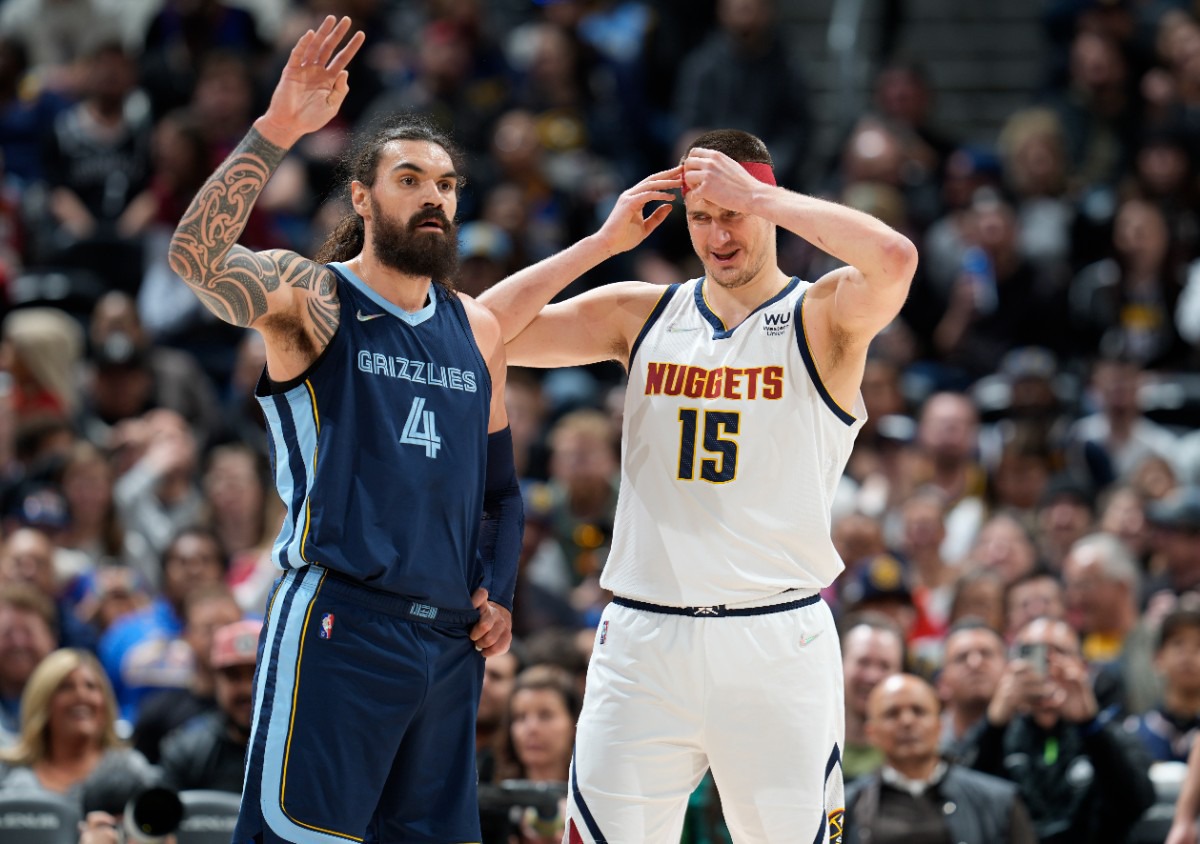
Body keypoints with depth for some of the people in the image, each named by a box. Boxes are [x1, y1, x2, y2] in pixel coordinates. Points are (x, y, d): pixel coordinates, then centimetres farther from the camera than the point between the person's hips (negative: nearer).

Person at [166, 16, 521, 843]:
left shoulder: (477, 330, 16)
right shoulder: (310, 299, -2)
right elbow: (197, 256, -24)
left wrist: (498, 593, 12)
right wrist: (277, 131, -32)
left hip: (452, 641, 7)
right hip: (339, 625, -7)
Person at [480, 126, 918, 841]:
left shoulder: (822, 317, 1)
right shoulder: (641, 314, 12)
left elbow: (894, 259, -21)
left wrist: (755, 194, -15)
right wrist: (605, 241, -1)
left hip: (776, 643, -3)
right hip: (644, 637, 3)